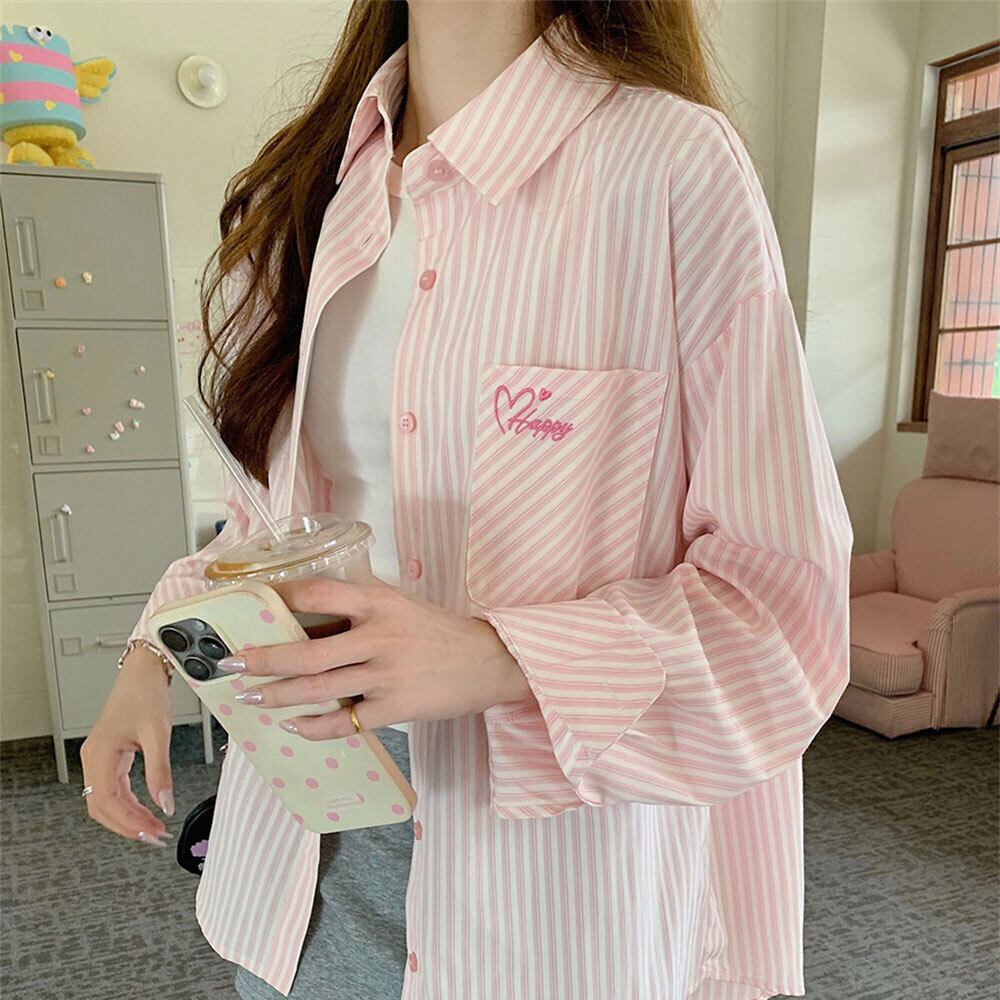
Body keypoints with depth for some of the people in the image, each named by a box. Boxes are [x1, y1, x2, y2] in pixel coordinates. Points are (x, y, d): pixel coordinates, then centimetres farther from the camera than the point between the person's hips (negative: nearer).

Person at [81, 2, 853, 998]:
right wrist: (161, 645, 1)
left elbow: (783, 581, -15)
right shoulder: (315, 179, 4)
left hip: (550, 838, -4)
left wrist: (500, 659, -28)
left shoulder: (671, 158, -15)